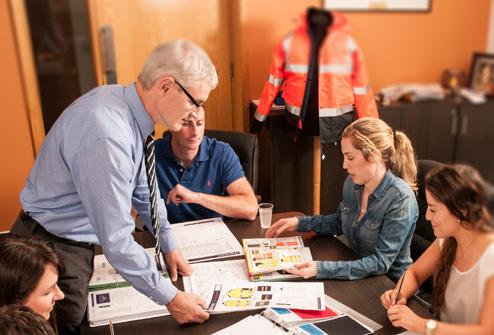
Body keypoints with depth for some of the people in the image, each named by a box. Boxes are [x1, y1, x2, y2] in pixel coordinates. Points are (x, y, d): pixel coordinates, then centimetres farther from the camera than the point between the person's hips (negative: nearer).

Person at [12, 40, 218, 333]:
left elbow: (142, 186, 7)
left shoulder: (126, 104, -6)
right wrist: (170, 298, -21)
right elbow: (115, 239, -30)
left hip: (77, 241, 8)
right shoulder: (107, 136, -33)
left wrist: (170, 245, 12)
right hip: (54, 250, -8)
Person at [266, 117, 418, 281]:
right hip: (357, 276, 6)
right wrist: (300, 222, 1)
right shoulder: (352, 183, -4)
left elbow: (381, 263, -25)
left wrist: (322, 269, -34)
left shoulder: (401, 199, -24)